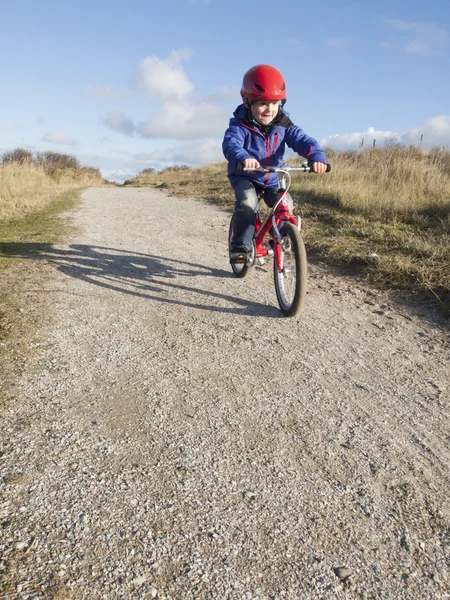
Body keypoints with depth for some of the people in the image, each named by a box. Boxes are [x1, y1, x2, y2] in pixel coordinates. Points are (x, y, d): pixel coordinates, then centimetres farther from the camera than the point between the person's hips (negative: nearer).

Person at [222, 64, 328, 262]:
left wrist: (317, 156, -41)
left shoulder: (283, 125, -6)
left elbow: (302, 140, -18)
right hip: (244, 177, -3)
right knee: (247, 203, -31)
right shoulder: (240, 125, -16)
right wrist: (243, 158, -59)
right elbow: (230, 143, -35)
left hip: (271, 179, 4)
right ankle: (240, 245, -20)